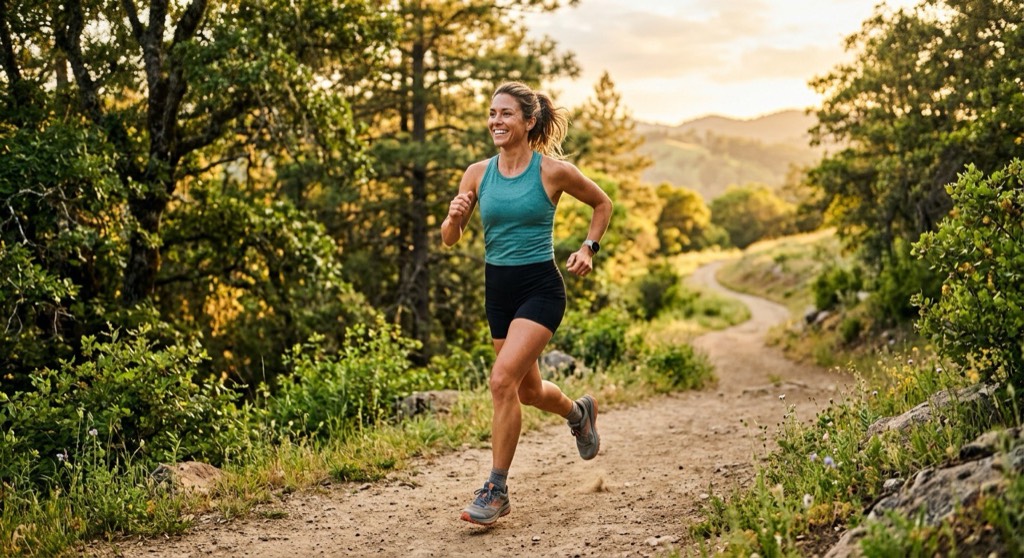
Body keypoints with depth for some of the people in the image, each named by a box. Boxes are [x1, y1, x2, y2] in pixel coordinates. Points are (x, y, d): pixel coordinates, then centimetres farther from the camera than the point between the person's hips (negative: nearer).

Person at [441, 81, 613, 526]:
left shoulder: (553, 171, -8)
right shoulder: (477, 173, 1)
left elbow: (602, 204, 9)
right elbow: (449, 240, 4)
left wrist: (589, 248, -4)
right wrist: (454, 217, -17)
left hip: (540, 288, -5)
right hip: (498, 288, 5)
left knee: (503, 379, -20)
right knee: (528, 390, 18)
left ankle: (496, 489, -8)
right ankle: (579, 412, 52)